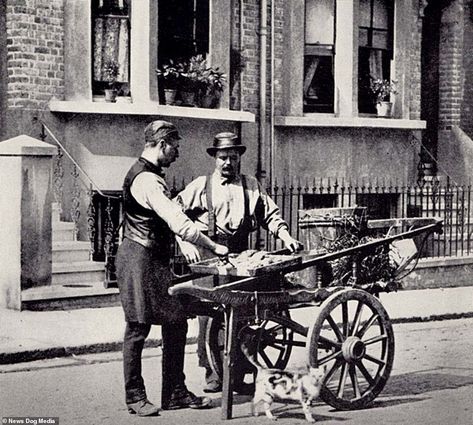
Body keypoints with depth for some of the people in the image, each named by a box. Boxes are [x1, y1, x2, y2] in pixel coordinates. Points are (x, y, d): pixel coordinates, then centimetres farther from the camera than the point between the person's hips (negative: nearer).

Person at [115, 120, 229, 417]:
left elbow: (169, 219, 22)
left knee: (176, 323, 8)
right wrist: (213, 247, -18)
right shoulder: (147, 180, -19)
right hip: (140, 259, -10)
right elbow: (179, 224, -25)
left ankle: (175, 394, 14)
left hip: (157, 259, 10)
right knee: (139, 328, -1)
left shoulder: (150, 175, 15)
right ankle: (135, 397, 9)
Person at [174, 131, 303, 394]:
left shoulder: (251, 186, 16)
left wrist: (286, 236, 2)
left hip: (240, 254, 2)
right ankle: (212, 372, -2)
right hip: (208, 253, -2)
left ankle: (238, 375, 4)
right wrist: (186, 244, -7)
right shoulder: (200, 186, 8)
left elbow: (270, 215, 18)